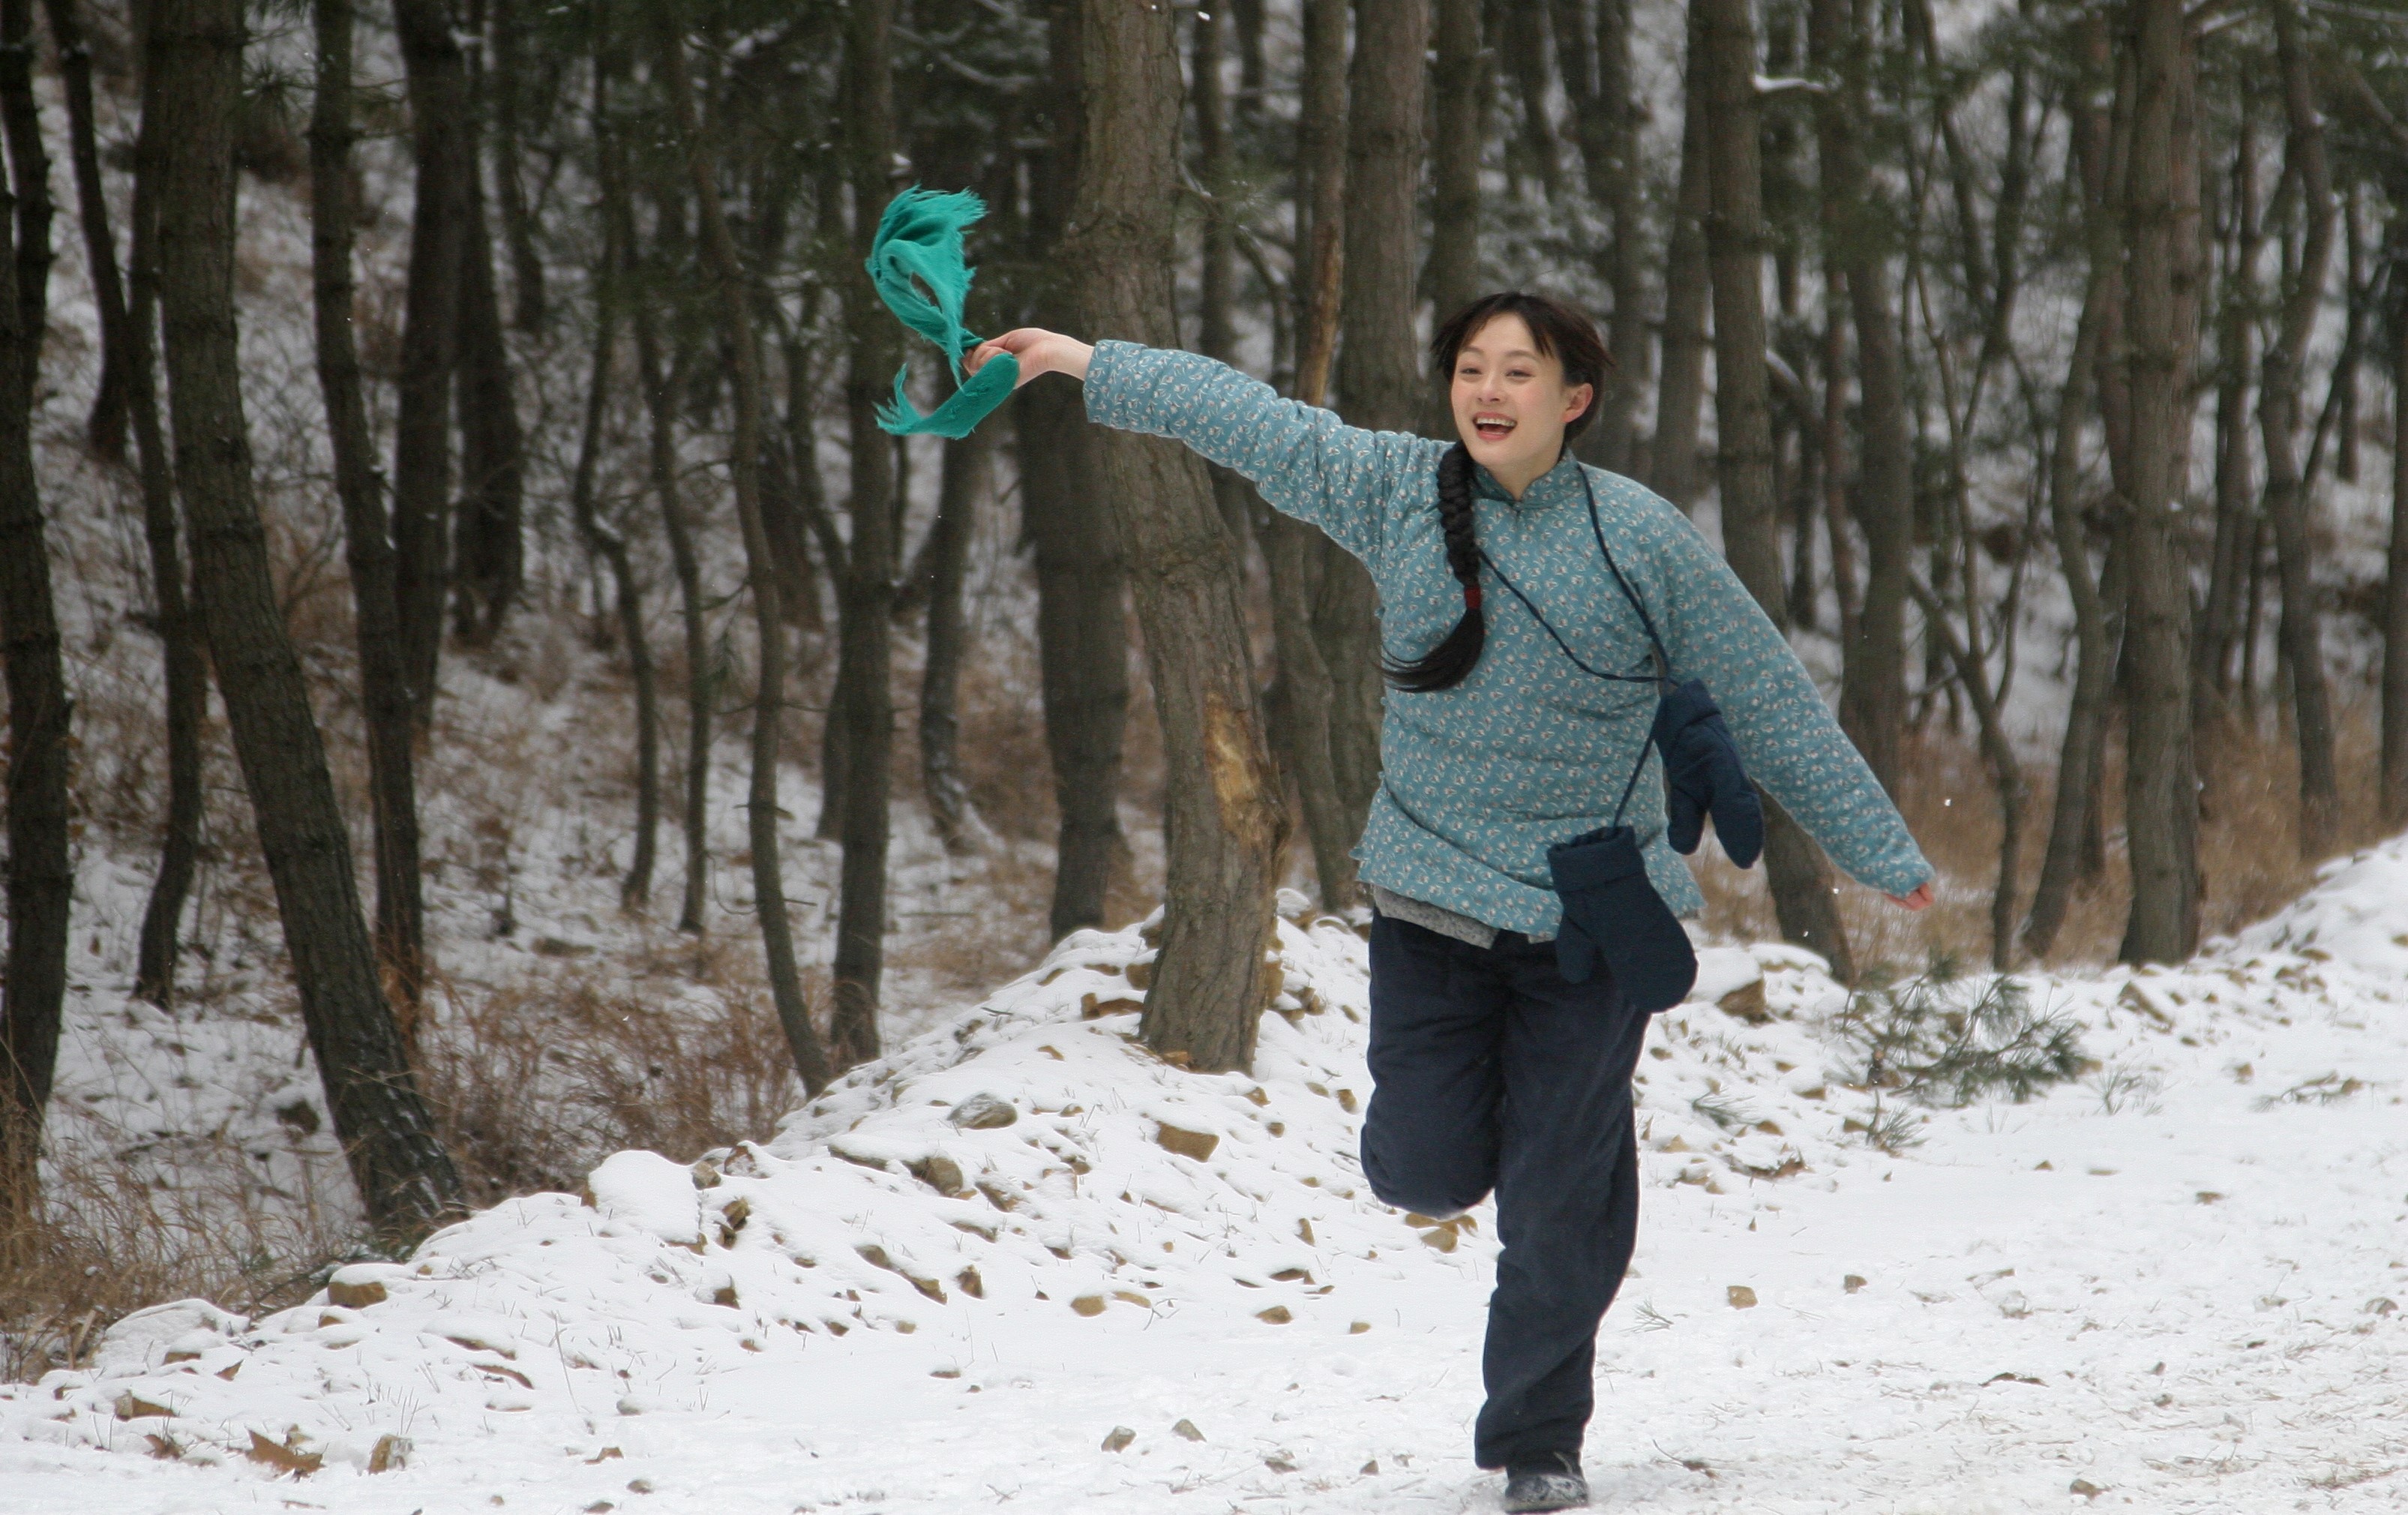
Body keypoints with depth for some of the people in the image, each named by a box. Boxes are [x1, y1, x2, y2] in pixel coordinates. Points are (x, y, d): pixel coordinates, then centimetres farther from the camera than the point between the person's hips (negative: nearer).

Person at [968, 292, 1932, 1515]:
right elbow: (1247, 417, 11)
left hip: (1592, 910, -2)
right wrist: (1091, 366, 17)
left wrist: (1881, 854, 3)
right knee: (1425, 1170, -3)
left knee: (1560, 1201, -1)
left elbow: (1766, 704, -1)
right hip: (1432, 896, 2)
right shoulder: (1396, 491, 0)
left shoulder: (1640, 538, -7)